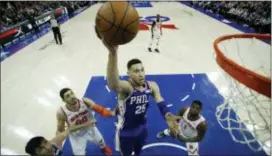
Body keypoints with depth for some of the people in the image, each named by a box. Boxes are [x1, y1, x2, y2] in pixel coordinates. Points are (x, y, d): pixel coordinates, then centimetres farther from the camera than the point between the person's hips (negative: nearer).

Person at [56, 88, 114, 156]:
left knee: (100, 141, 28)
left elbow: (99, 108, -35)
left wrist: (110, 113, -52)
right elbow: (60, 130, -16)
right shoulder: (61, 112, -31)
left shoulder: (85, 101, -31)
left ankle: (103, 147, 67)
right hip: (77, 136, -2)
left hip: (90, 129, 2)